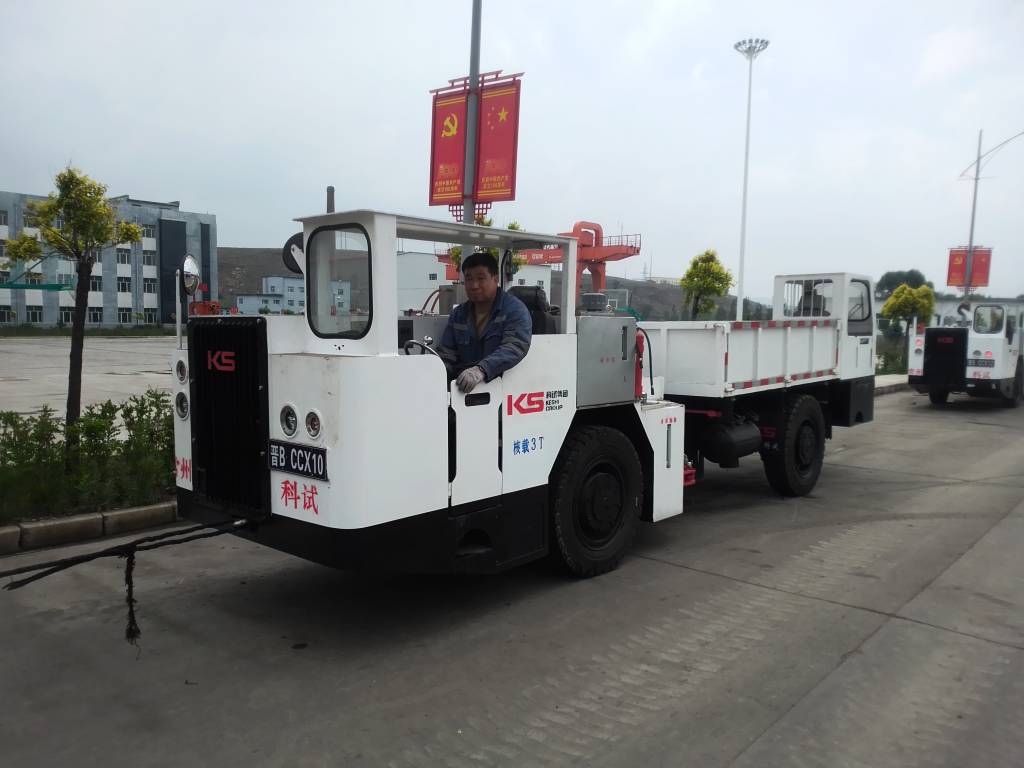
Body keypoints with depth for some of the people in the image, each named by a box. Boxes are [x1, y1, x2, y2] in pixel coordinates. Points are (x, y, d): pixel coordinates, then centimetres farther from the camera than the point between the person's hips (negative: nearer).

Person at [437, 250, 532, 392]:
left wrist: (481, 370, -37)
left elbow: (514, 347, -20)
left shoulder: (515, 310, -3)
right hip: (463, 385, 4)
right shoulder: (458, 314, 17)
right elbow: (446, 353, 15)